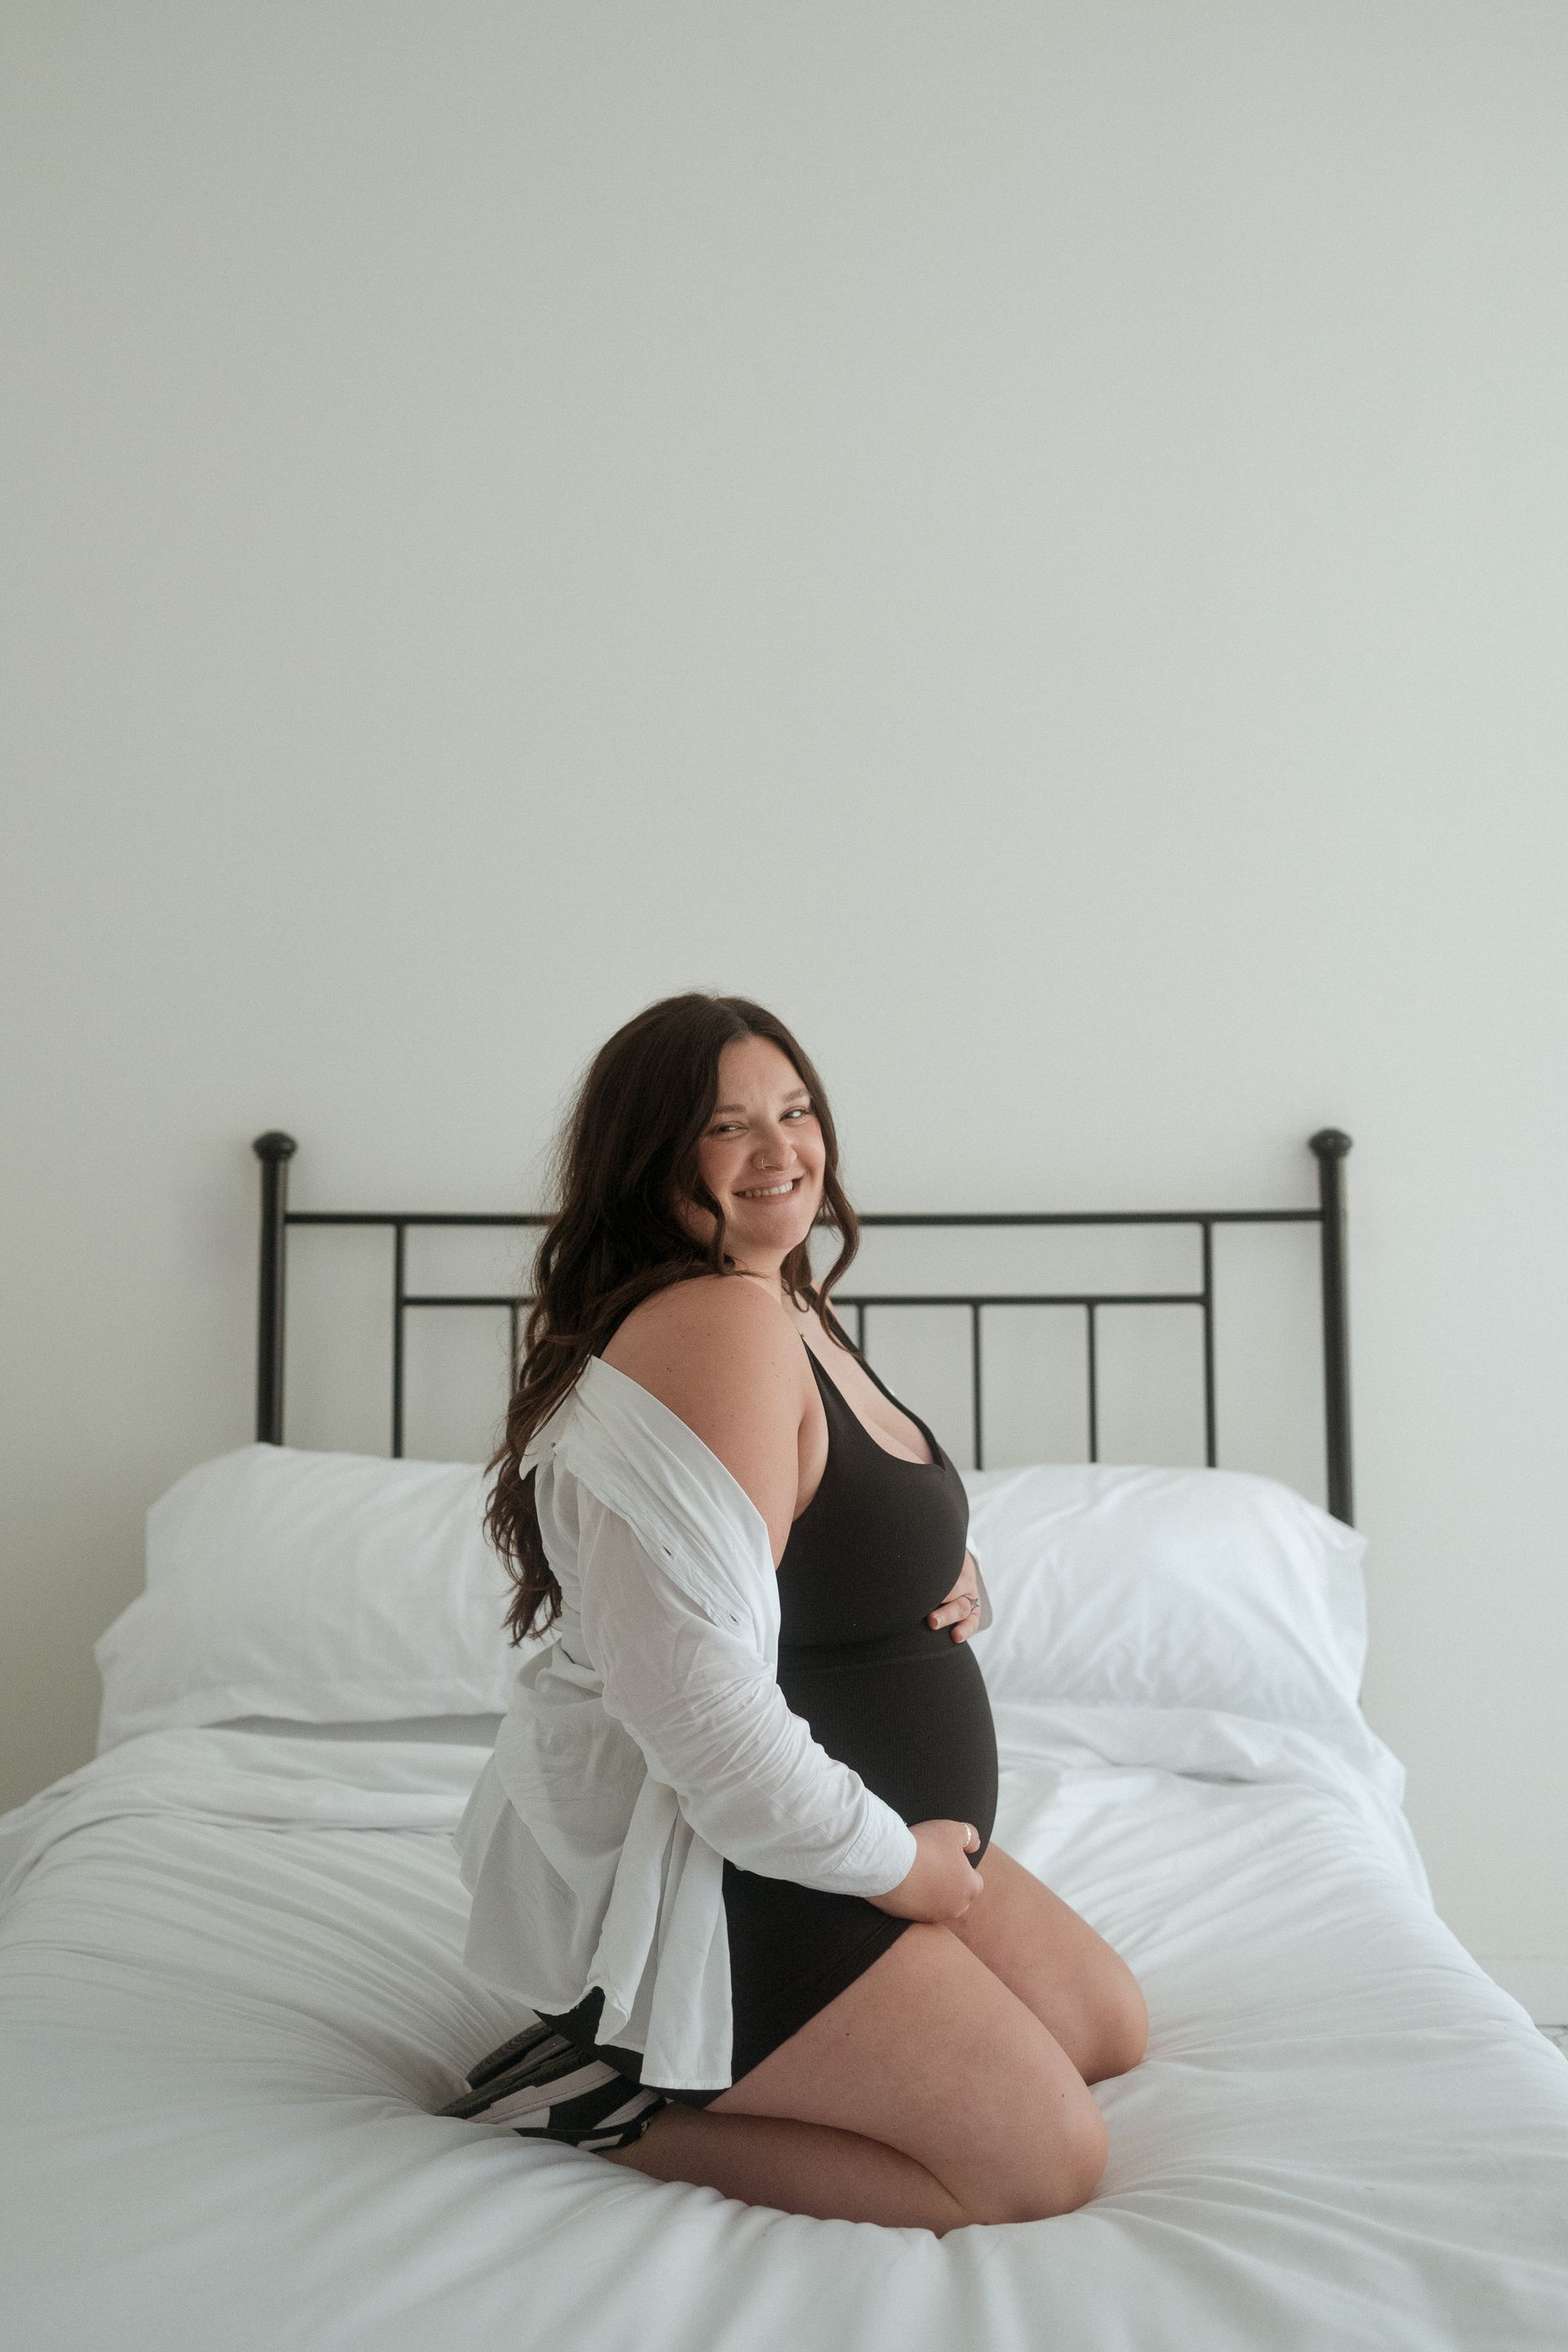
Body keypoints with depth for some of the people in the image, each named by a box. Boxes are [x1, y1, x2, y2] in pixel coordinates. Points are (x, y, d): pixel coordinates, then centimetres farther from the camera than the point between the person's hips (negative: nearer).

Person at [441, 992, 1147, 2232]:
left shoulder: (789, 1313, 7)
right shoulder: (716, 1328, -26)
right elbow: (689, 1689, -34)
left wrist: (950, 1579, -2)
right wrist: (892, 1862, -20)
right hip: (702, 1864, -10)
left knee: (1111, 2026, 19)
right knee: (1044, 2160, -8)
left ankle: (710, 2057, 15)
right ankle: (611, 2112, -1)